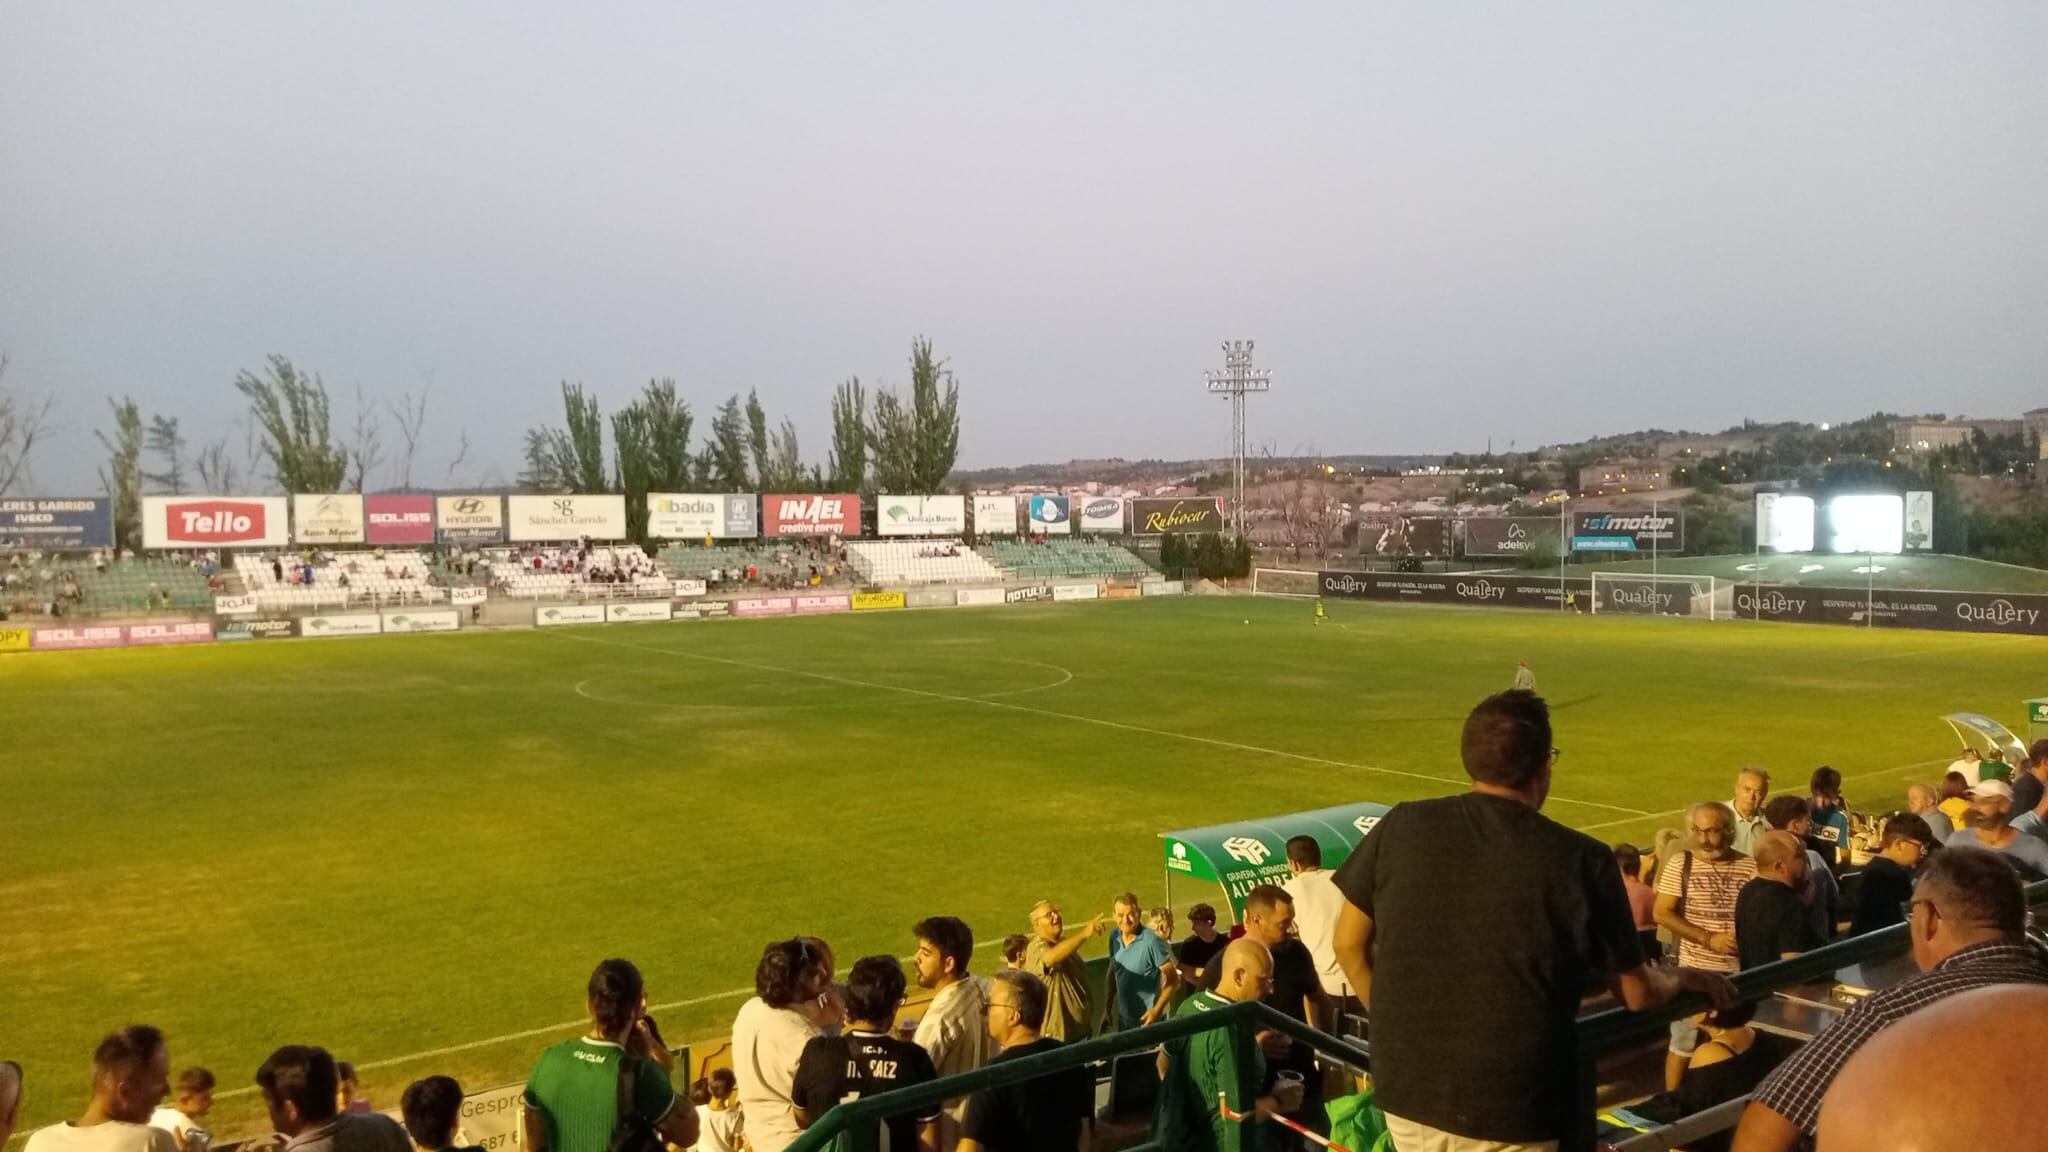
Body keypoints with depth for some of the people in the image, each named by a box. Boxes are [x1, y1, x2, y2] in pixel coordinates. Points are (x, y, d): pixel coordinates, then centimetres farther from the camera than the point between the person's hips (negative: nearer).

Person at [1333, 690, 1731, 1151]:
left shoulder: (1400, 827, -5)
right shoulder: (1582, 859, -11)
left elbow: (1349, 944, 4)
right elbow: (1637, 994, 1)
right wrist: (1680, 979, 24)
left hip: (1406, 1090, 3)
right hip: (1513, 1111, -3)